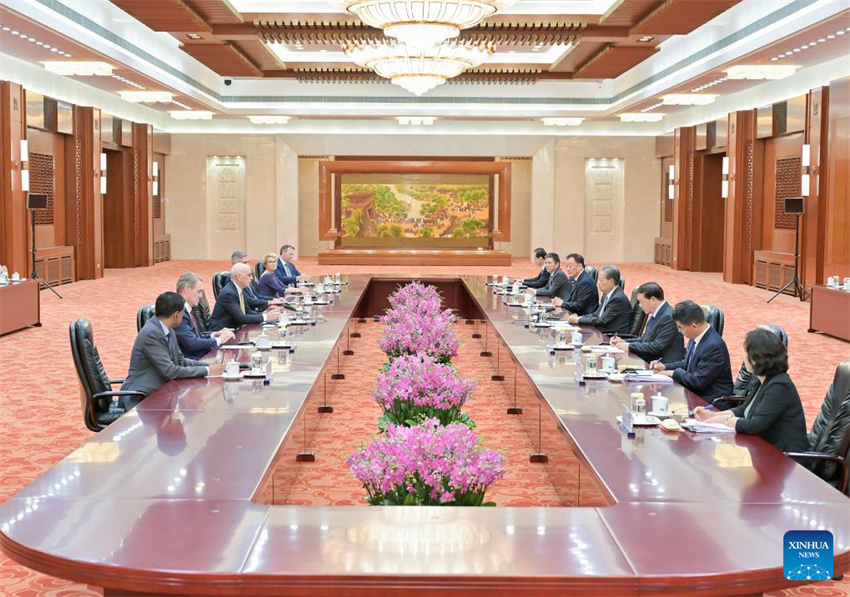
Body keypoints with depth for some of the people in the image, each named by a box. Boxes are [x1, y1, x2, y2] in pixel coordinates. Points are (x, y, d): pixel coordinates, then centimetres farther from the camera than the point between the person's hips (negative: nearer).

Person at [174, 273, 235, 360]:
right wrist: (219, 340, -11)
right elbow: (191, 343, -20)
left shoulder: (187, 309, 13)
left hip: (203, 355, 9)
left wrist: (213, 335, 4)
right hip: (192, 361, -9)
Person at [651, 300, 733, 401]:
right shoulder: (696, 338, 2)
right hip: (696, 393, 8)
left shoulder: (713, 346, -24)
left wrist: (675, 373, -9)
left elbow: (697, 382, -23)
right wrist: (665, 366, 6)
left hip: (709, 401, -8)